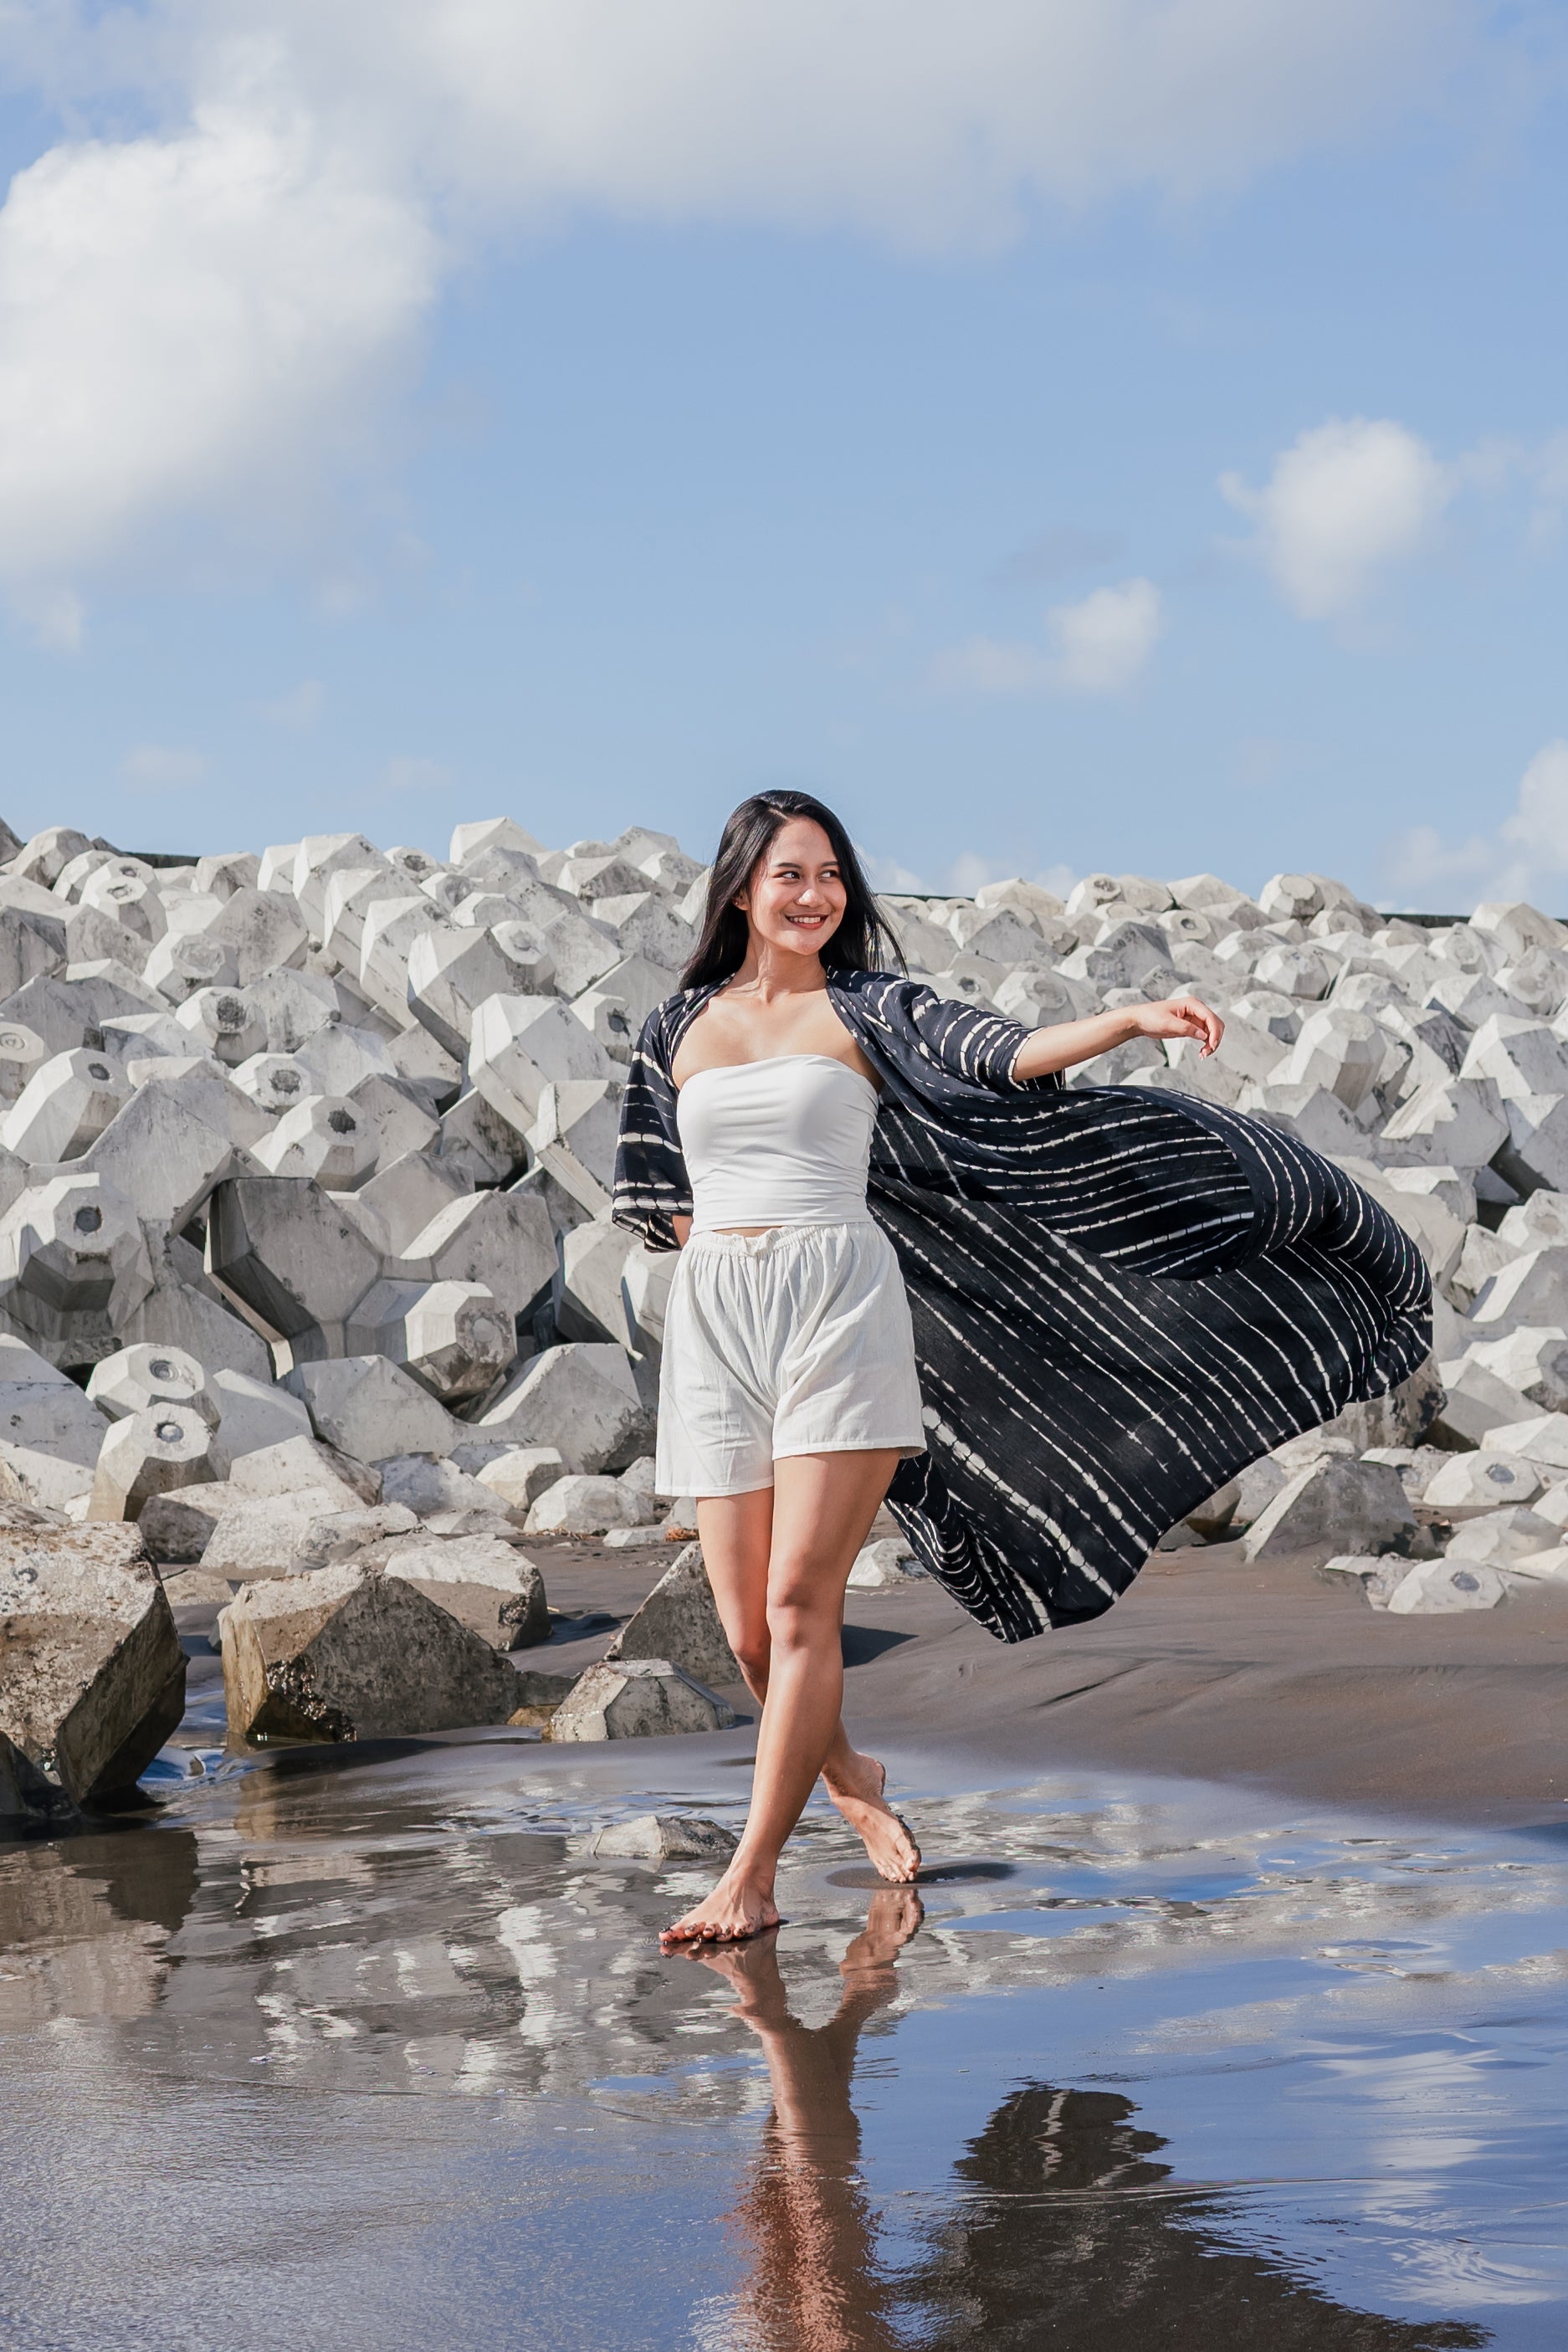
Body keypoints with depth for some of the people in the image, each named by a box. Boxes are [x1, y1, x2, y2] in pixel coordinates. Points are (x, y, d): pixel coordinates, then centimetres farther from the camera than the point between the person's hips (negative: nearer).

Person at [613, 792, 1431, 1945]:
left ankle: (750, 1875, -9)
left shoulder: (872, 1009, 6)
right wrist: (729, 1241, 6)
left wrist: (1132, 1018, -25)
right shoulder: (679, 1028, 15)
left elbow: (1009, 1057, -10)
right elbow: (651, 1192, 22)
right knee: (749, 1630, 4)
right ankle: (851, 1780, 33)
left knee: (801, 1603, -13)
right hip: (714, 1323, 3)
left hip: (839, 1308, -3)